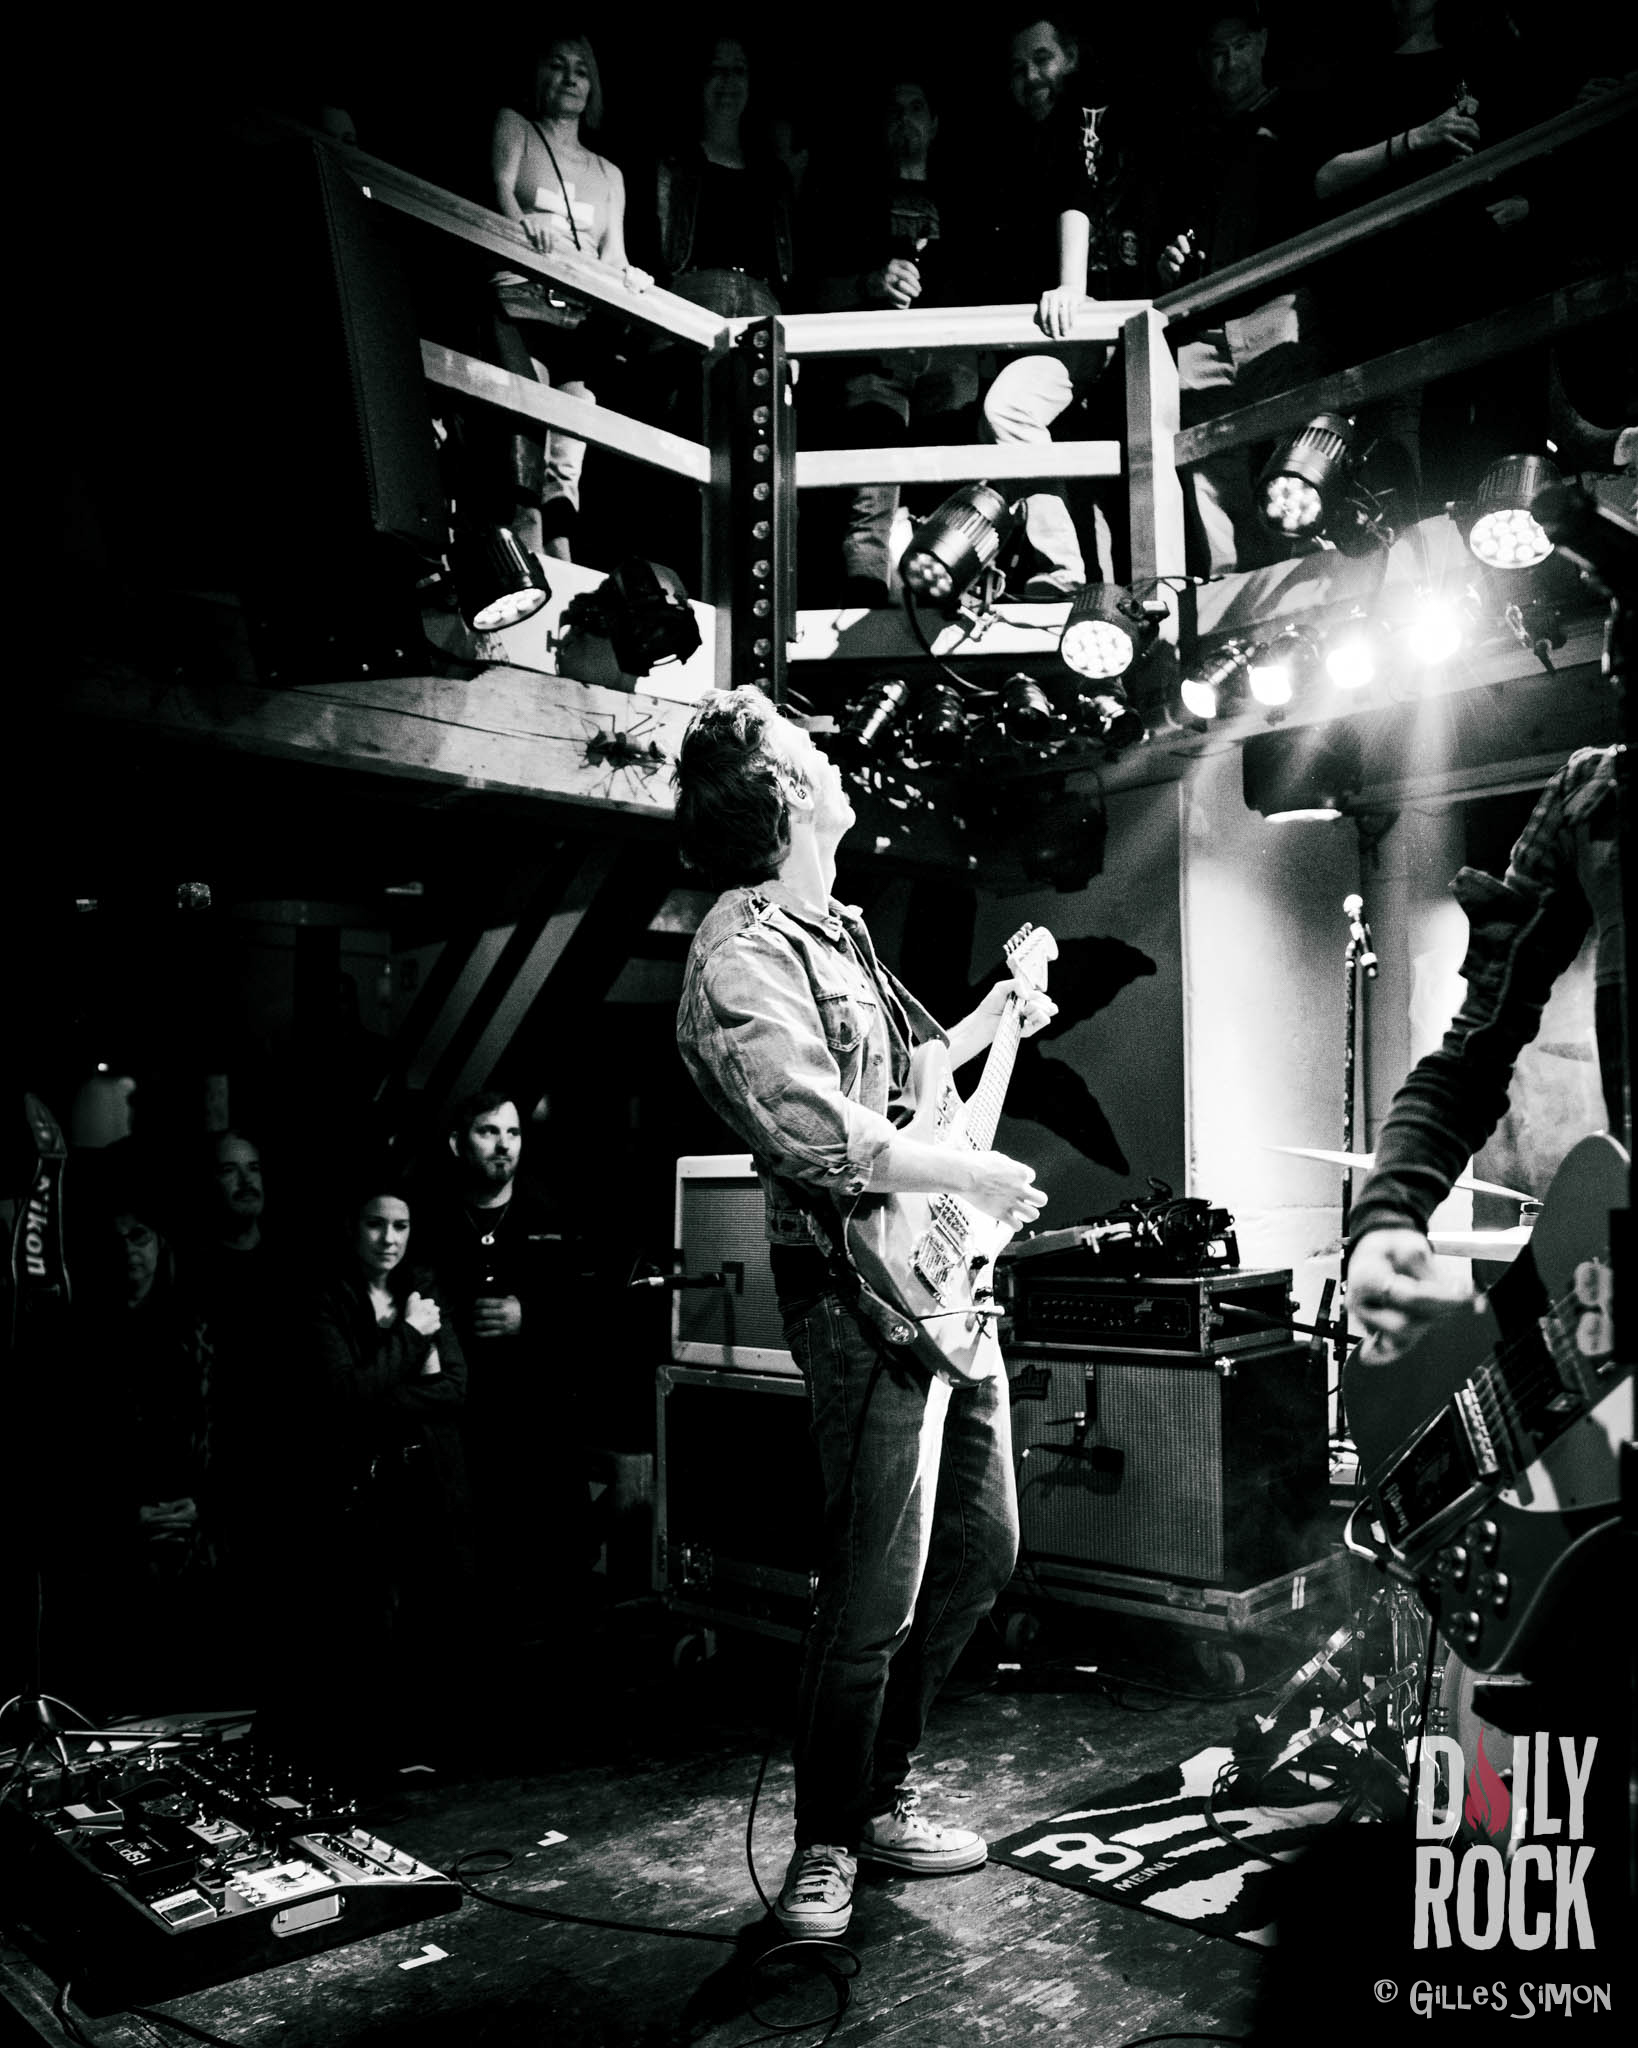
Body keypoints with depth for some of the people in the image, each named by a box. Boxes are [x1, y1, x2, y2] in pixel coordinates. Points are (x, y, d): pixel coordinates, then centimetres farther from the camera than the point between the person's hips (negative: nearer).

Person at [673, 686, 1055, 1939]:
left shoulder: (831, 928, 16)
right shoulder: (743, 956, -15)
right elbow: (820, 1138, -27)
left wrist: (991, 1021, 25)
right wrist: (974, 1175, -19)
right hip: (864, 1297, -10)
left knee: (981, 1548, 17)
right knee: (875, 1598, -3)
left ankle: (883, 1796, 32)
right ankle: (827, 1845, 19)